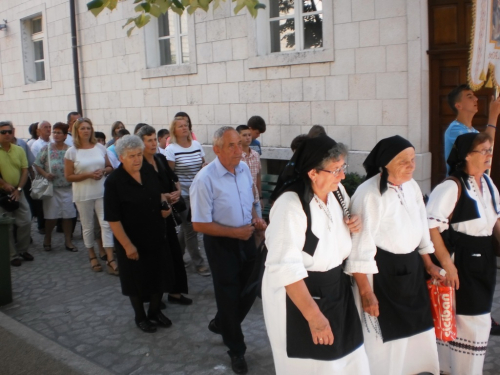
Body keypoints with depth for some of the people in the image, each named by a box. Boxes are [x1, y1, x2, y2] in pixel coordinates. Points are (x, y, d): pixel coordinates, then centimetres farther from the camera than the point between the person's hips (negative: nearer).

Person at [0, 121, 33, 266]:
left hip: (17, 192, 4)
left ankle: (22, 250, 23)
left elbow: (25, 171, 3)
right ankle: (12, 255, 12)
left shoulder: (19, 150, 4)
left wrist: (18, 189, -7)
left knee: (25, 221, 5)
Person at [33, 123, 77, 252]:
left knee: (68, 216, 3)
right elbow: (37, 165, -1)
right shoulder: (46, 149, 0)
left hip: (68, 188, 1)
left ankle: (68, 241, 15)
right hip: (51, 187, -1)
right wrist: (45, 174, -15)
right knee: (51, 216, 4)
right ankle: (47, 239, 25)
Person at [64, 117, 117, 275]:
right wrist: (88, 174, -16)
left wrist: (103, 171, -10)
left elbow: (110, 167, 13)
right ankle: (92, 256, 26)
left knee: (106, 224, -4)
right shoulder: (71, 151, -4)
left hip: (102, 192, 2)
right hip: (83, 195, -1)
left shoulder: (100, 147, 4)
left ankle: (110, 260, -4)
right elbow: (69, 176, -5)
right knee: (87, 226, 9)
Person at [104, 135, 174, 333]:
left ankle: (155, 312, 37)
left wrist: (165, 208, -3)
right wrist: (127, 245, -19)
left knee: (159, 275, 15)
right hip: (133, 241, -5)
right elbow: (113, 219, -18)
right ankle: (140, 317, 33)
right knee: (137, 279, 11)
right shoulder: (113, 182, -19)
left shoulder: (149, 170, -2)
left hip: (156, 237, 5)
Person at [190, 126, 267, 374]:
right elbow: (200, 224, -21)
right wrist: (235, 232, -20)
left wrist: (255, 219, -5)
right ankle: (236, 350, 31)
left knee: (250, 290, 16)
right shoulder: (205, 179, -23)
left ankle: (221, 324, 45)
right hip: (221, 243, -6)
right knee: (229, 295, 9)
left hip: (246, 238, 6)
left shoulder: (244, 168, -3)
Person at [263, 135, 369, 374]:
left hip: (336, 289, 7)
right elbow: (287, 269, -28)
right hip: (298, 294, -7)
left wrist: (353, 226, -4)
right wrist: (313, 316, -26)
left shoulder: (338, 191, -1)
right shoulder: (291, 205, -26)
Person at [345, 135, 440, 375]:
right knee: (383, 338, 5)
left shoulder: (411, 186, 3)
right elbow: (360, 248, -22)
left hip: (410, 268, 8)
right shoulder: (369, 195, -23)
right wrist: (365, 292, -20)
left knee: (416, 331, 20)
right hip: (379, 272, -8)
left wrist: (428, 264, 21)